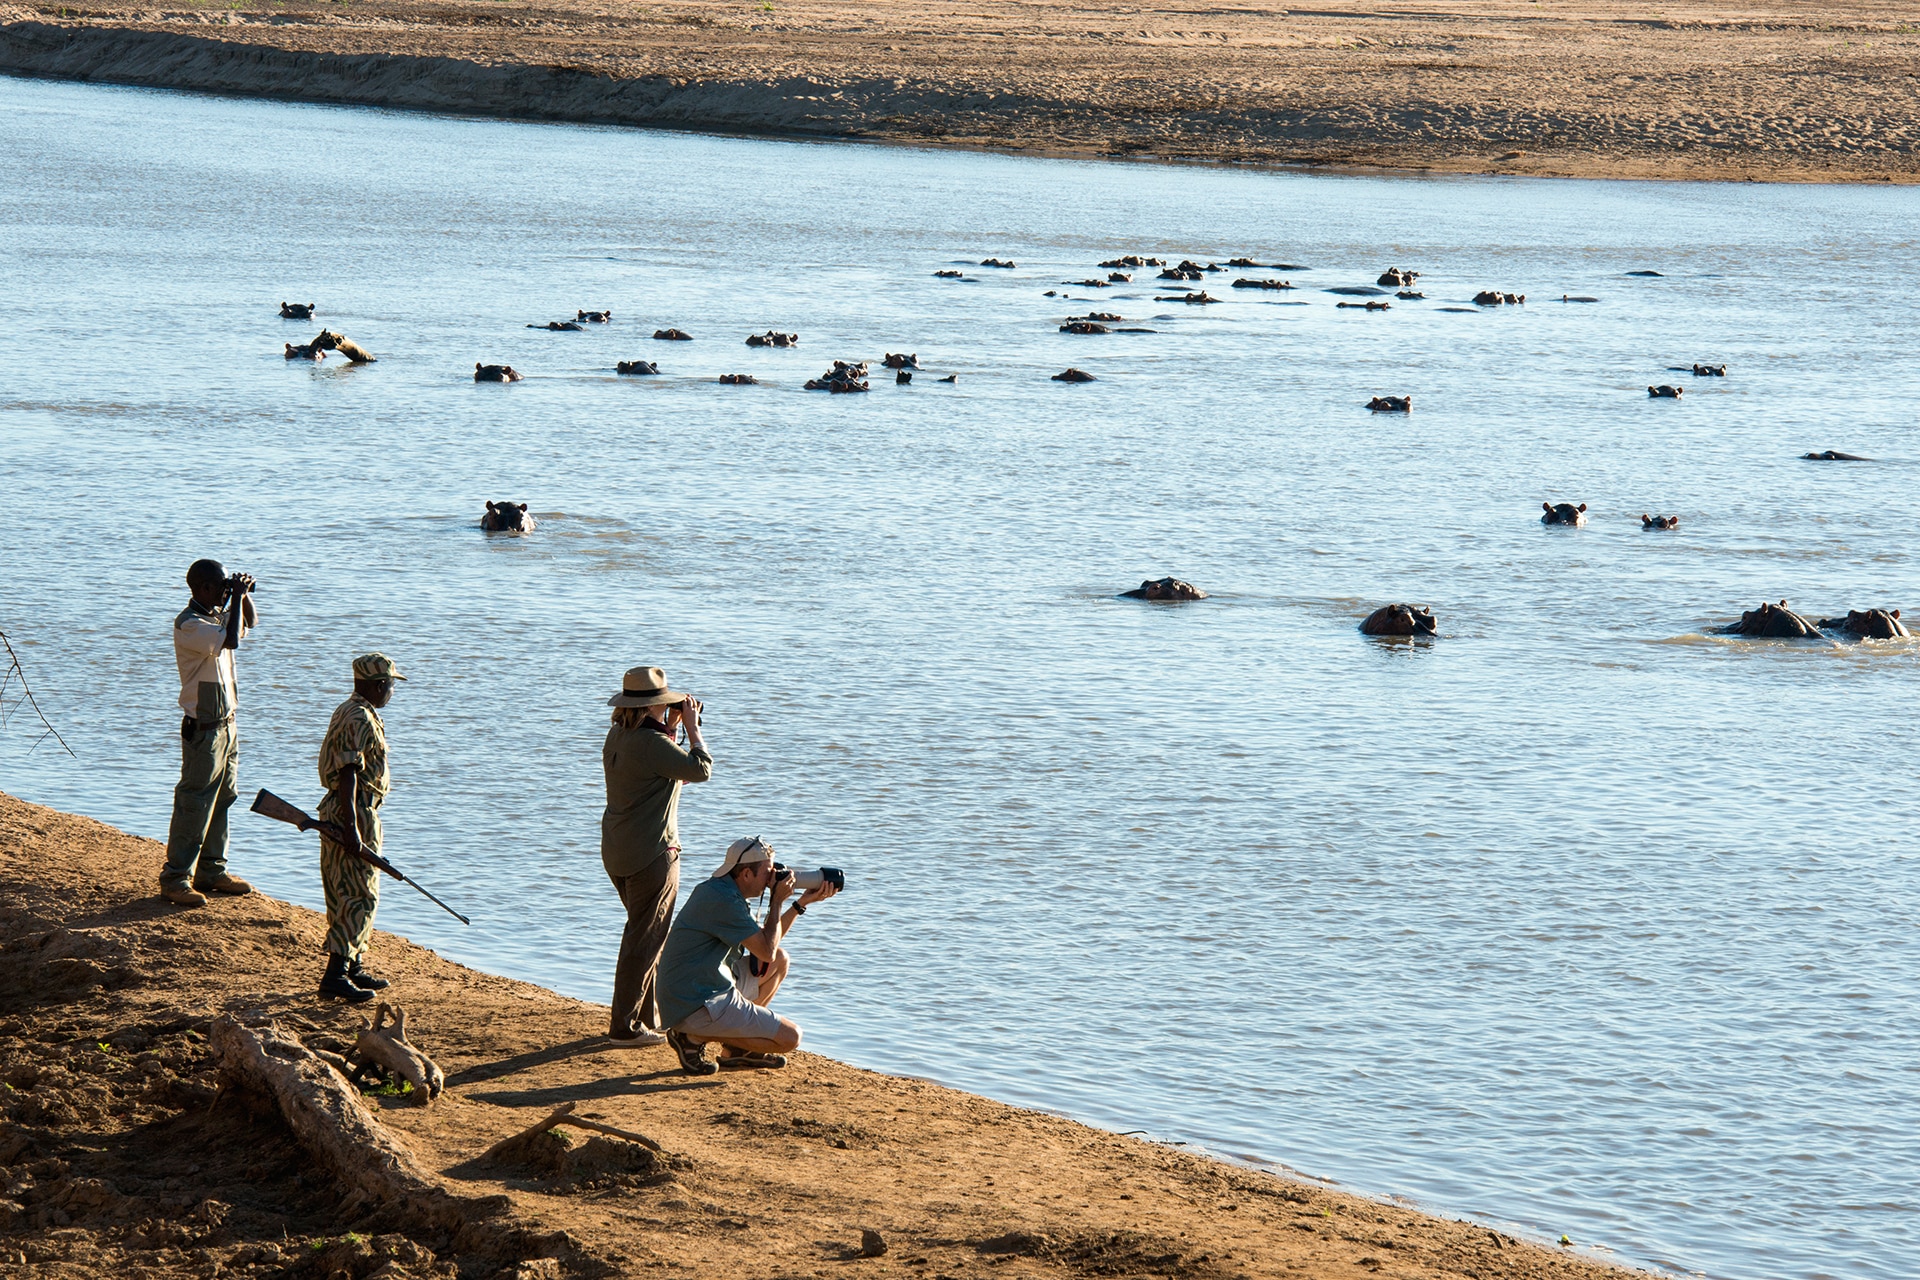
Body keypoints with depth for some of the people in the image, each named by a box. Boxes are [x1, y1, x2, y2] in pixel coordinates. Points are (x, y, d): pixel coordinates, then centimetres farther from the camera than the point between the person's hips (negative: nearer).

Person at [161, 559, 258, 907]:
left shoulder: (218, 614, 9)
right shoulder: (188, 624, -19)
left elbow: (249, 624, 29)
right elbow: (231, 639, -33)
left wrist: (244, 595, 8)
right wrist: (237, 597, -21)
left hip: (226, 724, 9)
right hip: (204, 729, -9)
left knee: (222, 800, 14)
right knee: (194, 805, -6)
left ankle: (211, 871, 23)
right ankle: (175, 879, -1)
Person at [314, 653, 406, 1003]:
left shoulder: (351, 712, 15)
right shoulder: (360, 720, -18)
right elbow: (347, 775, -24)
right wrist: (351, 828, -27)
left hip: (346, 812, 11)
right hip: (355, 813, -11)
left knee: (349, 895, 16)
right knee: (358, 897, -11)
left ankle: (355, 968, 24)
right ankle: (335, 975, -14)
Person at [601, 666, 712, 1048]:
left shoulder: (617, 737, 9)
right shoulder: (651, 743, -20)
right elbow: (701, 769, -20)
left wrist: (671, 727, 15)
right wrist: (691, 727, -8)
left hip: (616, 852, 10)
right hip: (651, 853, -9)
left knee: (648, 935, 21)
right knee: (643, 940, -3)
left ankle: (650, 1019, 27)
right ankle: (625, 1027, -1)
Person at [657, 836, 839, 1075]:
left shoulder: (719, 889, 13)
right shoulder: (722, 900, -20)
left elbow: (765, 942, 21)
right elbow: (766, 952, -15)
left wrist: (802, 903, 14)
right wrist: (777, 901, -5)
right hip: (698, 1007, -10)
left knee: (781, 960, 21)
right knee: (789, 1038, -7)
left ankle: (736, 1049, 15)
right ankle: (696, 1036, -5)